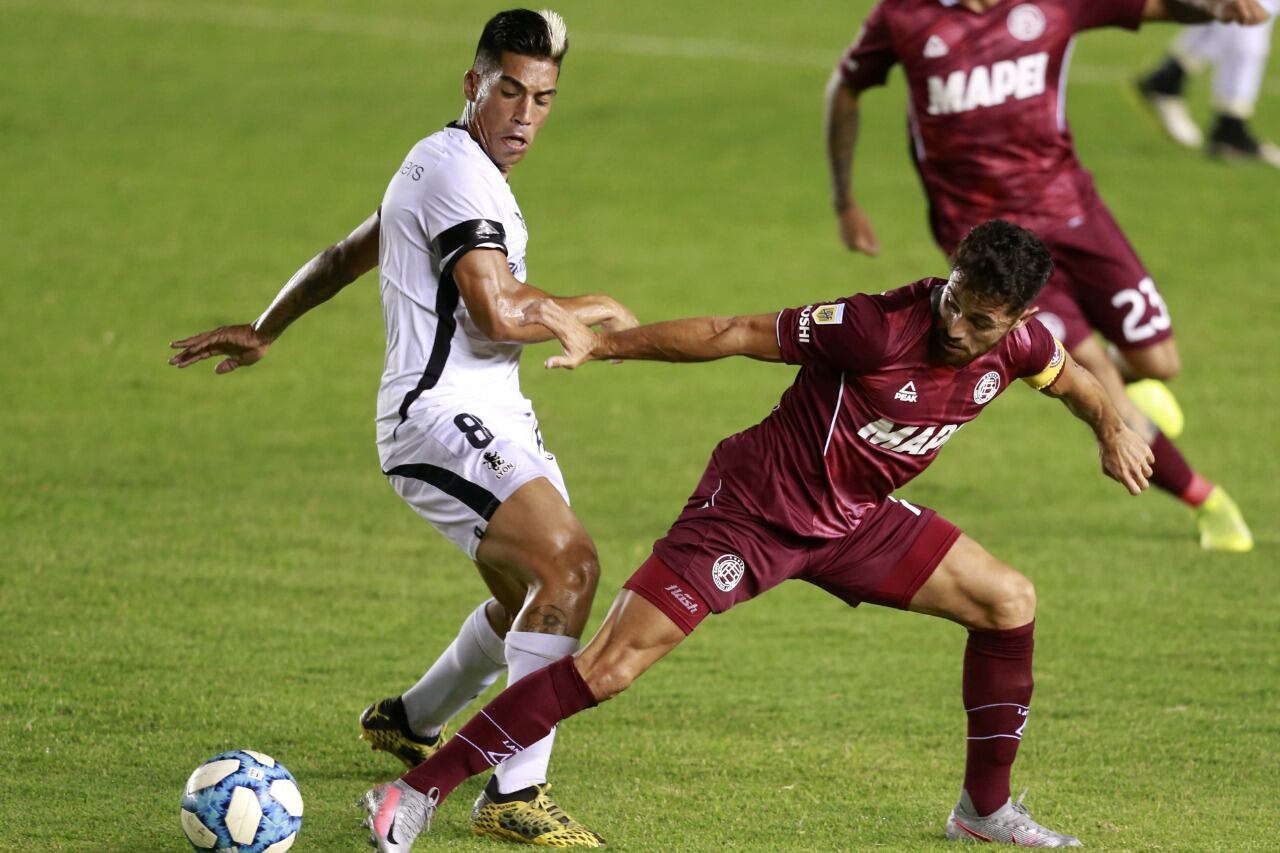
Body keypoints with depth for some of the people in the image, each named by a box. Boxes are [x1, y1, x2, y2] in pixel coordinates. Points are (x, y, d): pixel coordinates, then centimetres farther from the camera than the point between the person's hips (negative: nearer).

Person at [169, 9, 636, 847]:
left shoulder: (446, 166, 20)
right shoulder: (458, 169, -14)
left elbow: (347, 255, 31)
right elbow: (500, 314, -22)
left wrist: (265, 330, 41)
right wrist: (595, 310, -6)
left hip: (491, 415, 11)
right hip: (444, 417, -11)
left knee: (536, 593, 20)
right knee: (568, 564, -25)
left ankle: (411, 721, 44)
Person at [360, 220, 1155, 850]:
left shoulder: (1017, 341, -10)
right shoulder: (880, 328, -29)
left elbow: (1072, 378, 16)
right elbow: (737, 333, -22)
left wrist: (1113, 428, -4)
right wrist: (602, 345, -23)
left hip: (852, 517, 7)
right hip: (753, 505, -7)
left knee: (1009, 603, 2)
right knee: (608, 667, -15)